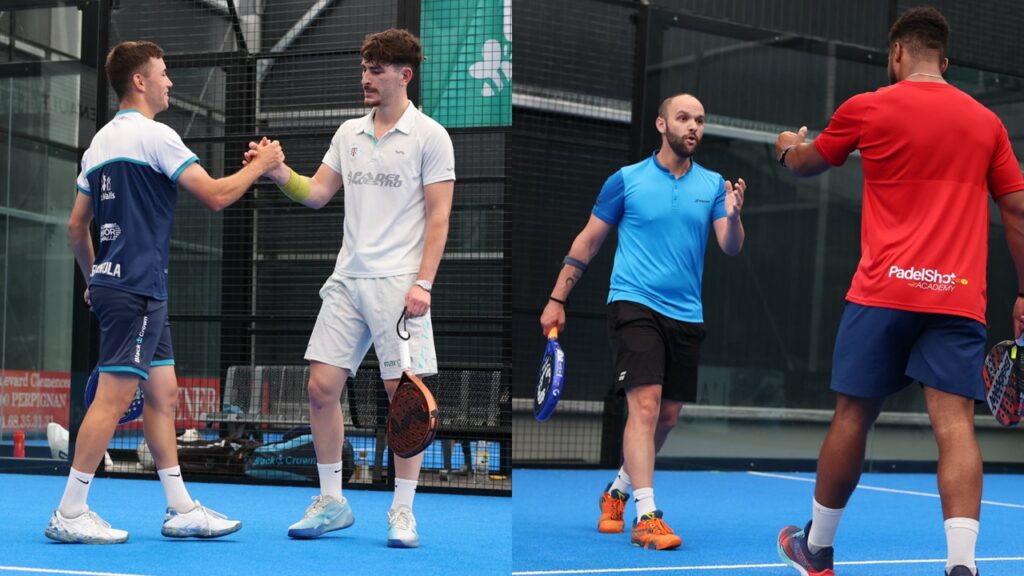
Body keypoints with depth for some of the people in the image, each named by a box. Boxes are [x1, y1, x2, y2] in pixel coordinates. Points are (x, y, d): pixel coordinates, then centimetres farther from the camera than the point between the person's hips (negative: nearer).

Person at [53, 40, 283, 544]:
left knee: (162, 395, 11)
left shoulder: (101, 142, 16)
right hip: (136, 289, -10)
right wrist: (260, 164, 0)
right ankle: (70, 514, -6)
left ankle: (182, 510, 14)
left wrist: (94, 277, 30)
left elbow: (76, 226, 20)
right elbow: (215, 196, -13)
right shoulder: (153, 135, -10)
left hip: (112, 282, 10)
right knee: (114, 398, -8)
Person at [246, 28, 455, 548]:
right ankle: (332, 503, 15)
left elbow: (438, 217, -6)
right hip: (347, 280, 5)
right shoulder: (349, 133, 14)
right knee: (321, 387, 2)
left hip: (398, 284, -5)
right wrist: (278, 173, -4)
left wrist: (423, 284, -13)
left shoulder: (429, 136, -2)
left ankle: (402, 511, 9)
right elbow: (317, 193, 15)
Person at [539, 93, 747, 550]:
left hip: (686, 315, 4)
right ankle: (646, 517, -18)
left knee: (666, 416, 10)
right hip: (635, 304, -4)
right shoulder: (627, 179, 0)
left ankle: (619, 489, 33)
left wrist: (733, 216, -23)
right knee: (645, 404, -17)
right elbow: (588, 241, 7)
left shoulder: (713, 185, 8)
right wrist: (557, 300, 4)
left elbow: (731, 248, 0)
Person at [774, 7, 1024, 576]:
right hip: (959, 296, 2)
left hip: (884, 292, -2)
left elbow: (807, 164, 21)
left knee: (852, 416, 9)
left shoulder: (868, 108, 3)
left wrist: (788, 147, 44)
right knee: (955, 423, -6)